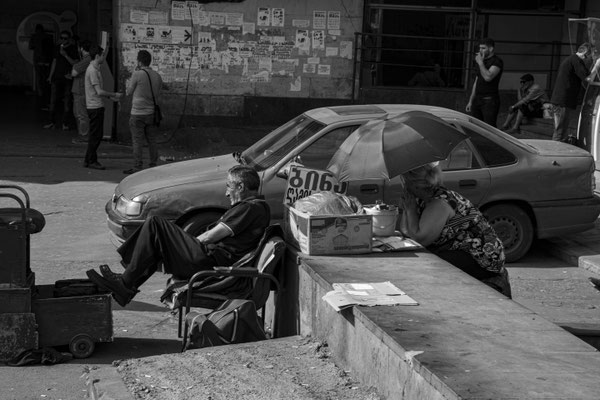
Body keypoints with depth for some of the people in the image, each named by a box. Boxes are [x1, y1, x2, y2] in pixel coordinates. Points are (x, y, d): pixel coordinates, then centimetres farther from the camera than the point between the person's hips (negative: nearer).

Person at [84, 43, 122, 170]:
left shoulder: (95, 68, 14)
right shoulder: (92, 71, -17)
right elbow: (99, 92, -20)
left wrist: (110, 97, 16)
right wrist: (115, 94, -11)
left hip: (97, 106, 10)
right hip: (95, 107, -10)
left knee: (96, 135, 13)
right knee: (96, 135, -4)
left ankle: (89, 160, 19)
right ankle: (91, 161, 2)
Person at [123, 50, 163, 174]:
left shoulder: (137, 74, -13)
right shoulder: (157, 76, 4)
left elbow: (129, 92, -3)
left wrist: (128, 83, 13)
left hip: (138, 114, -5)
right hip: (152, 113, 6)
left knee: (137, 142, 0)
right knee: (152, 141, 13)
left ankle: (137, 167, 2)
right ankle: (153, 165, 17)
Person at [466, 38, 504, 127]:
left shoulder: (497, 61, -6)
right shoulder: (482, 61, 19)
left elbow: (488, 77, -23)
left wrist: (480, 63, -12)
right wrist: (470, 101, 21)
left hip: (490, 100, -8)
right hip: (477, 99, 8)